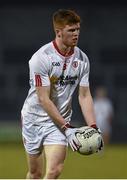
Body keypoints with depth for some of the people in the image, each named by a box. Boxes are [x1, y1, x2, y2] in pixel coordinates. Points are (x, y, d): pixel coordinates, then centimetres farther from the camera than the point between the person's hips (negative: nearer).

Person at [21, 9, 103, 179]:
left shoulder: (82, 58, -2)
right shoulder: (41, 58, -19)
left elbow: (84, 96, 1)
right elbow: (44, 99, -20)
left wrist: (93, 127, -11)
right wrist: (66, 128, -23)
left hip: (61, 120, 3)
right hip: (35, 118, -3)